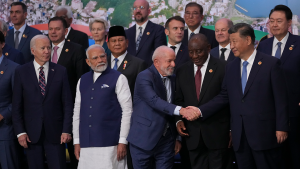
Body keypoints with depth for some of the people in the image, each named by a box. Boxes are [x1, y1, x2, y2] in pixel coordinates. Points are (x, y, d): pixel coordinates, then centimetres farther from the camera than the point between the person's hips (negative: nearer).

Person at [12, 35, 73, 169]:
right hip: (31, 133, 0)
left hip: (55, 133, 0)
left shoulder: (60, 71, 4)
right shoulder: (21, 72, 3)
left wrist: (66, 130, -5)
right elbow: (16, 105, 2)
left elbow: (67, 104, 3)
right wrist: (20, 132, -4)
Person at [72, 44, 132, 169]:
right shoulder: (83, 80, 15)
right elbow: (77, 111, 16)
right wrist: (76, 141, 12)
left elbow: (127, 111, -4)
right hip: (86, 144, 4)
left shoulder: (118, 79, 1)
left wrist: (123, 141, -9)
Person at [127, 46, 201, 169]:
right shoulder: (144, 77, -11)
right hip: (144, 140, -5)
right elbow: (154, 101, -26)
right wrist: (181, 110, -38)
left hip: (167, 140, 5)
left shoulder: (173, 79, 10)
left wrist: (177, 138, 11)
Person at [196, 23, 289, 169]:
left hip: (264, 133, -5)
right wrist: (200, 111, -1)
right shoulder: (231, 67, 13)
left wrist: (281, 128, -10)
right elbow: (223, 97, 11)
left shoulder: (271, 64, -3)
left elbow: (280, 99, -5)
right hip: (239, 135, 5)